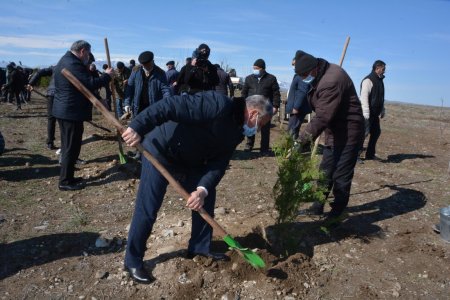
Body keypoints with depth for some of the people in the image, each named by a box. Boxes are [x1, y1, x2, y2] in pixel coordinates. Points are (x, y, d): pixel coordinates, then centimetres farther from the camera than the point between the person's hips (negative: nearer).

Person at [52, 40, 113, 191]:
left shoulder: (64, 61, 16)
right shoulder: (74, 64, -19)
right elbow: (91, 84, -22)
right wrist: (107, 75, -11)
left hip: (64, 110, 11)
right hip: (72, 112, -11)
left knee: (68, 146, 17)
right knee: (71, 148, -2)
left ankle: (67, 177, 27)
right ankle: (65, 182, 6)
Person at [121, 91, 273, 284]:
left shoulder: (238, 131, 1)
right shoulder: (219, 104, -26)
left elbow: (218, 164, -6)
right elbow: (171, 106, -33)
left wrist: (203, 189, -22)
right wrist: (138, 127, -39)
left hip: (189, 160, 8)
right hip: (161, 149, -8)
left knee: (207, 198, 9)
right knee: (147, 209, -3)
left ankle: (200, 247, 27)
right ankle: (133, 261, 16)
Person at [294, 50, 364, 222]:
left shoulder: (331, 81, -27)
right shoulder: (321, 76, 5)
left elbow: (322, 117, -32)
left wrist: (302, 141, -32)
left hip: (348, 133, -10)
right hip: (334, 132, 10)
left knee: (341, 176, -2)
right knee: (325, 172, 16)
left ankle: (337, 213, 12)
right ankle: (317, 207, 28)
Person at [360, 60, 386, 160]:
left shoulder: (379, 80, 17)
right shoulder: (368, 80, -13)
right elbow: (364, 97, -20)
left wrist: (382, 110, 19)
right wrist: (366, 113, -25)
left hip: (375, 113, 10)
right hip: (368, 113, -10)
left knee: (376, 132, 12)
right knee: (365, 132, -12)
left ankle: (370, 154, 20)